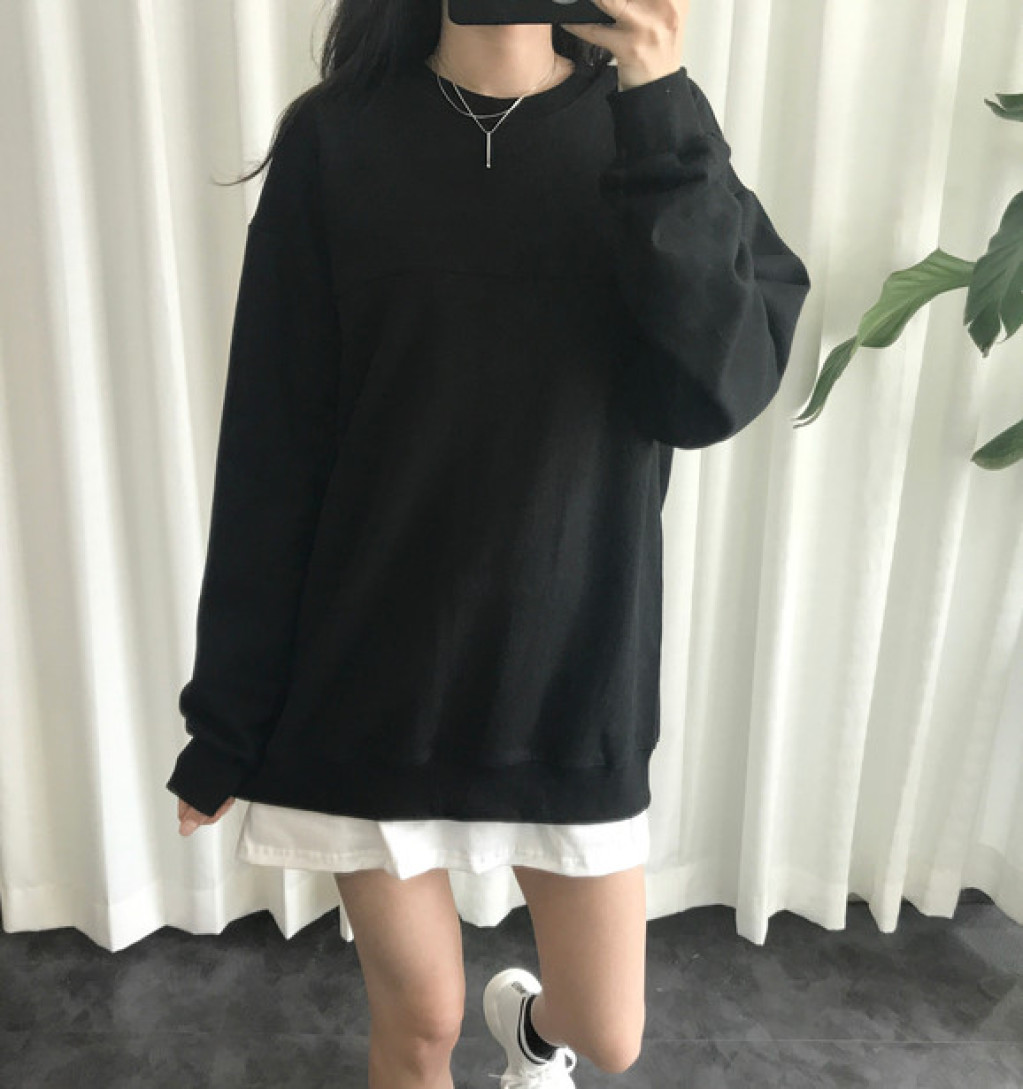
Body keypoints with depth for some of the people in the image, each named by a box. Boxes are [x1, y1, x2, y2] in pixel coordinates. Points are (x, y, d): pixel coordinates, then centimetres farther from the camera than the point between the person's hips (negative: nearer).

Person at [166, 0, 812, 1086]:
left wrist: (661, 116, -21)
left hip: (575, 668, 2)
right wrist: (228, 719, -1)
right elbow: (271, 450, -5)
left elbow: (721, 393, -13)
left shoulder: (642, 122, 1)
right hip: (371, 675, -1)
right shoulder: (334, 139, -4)